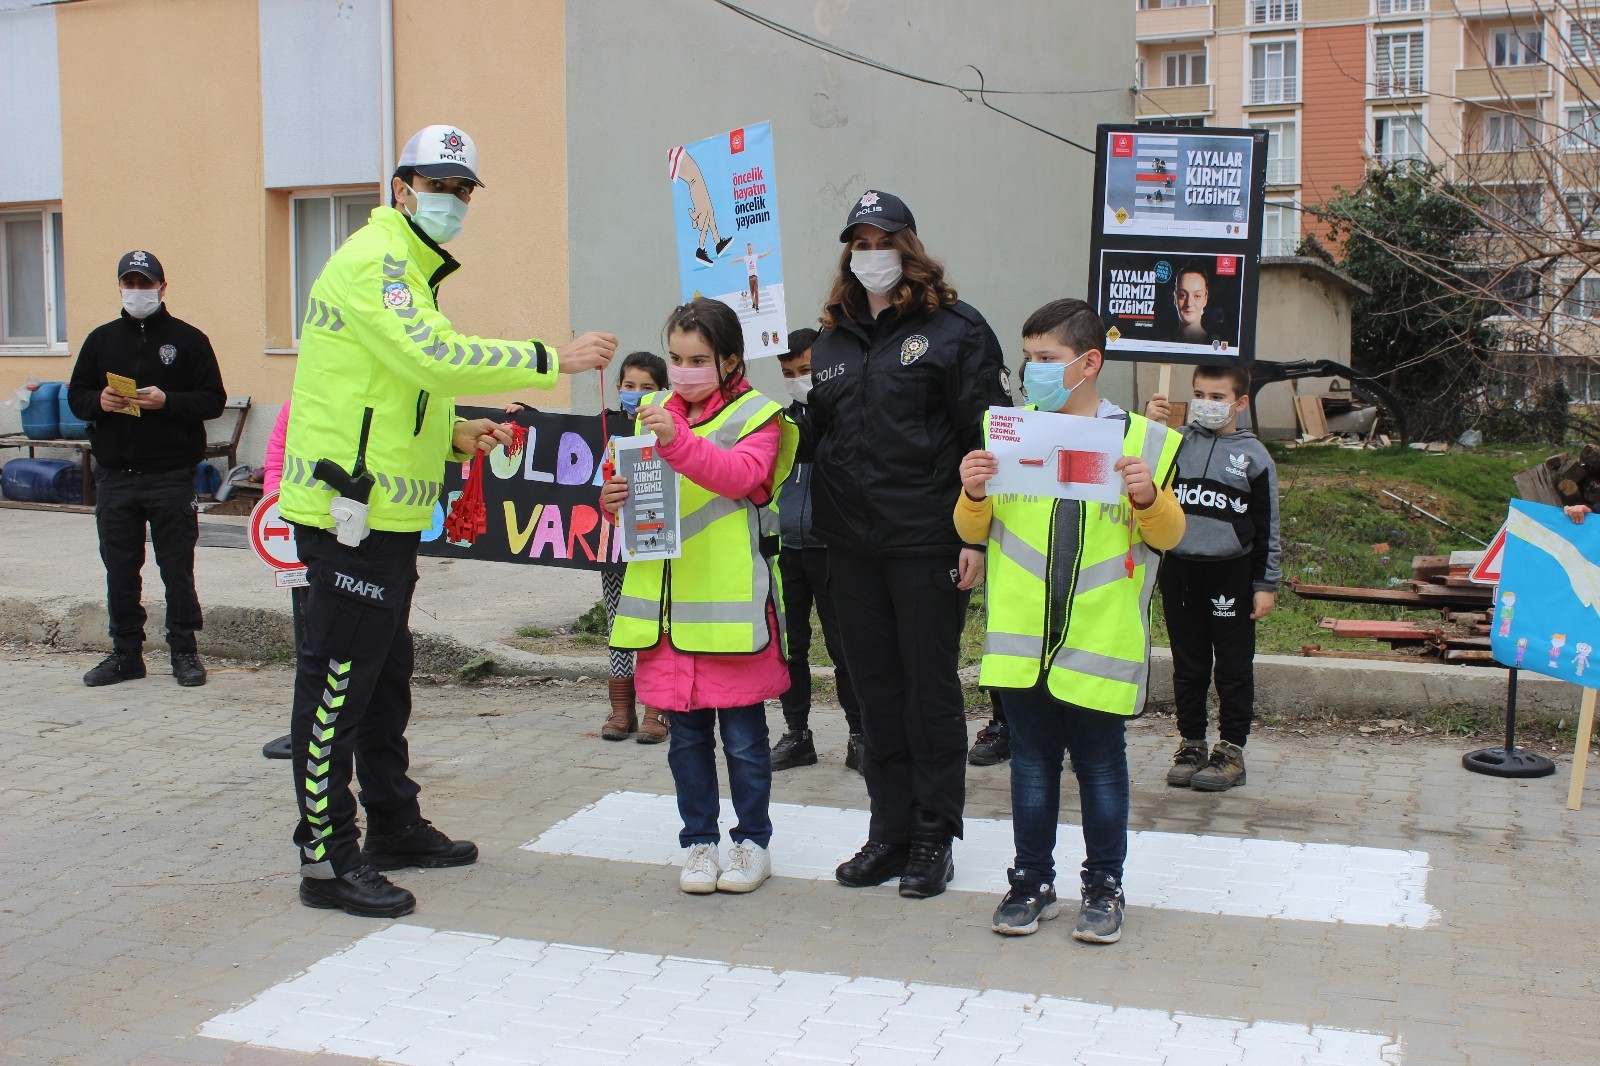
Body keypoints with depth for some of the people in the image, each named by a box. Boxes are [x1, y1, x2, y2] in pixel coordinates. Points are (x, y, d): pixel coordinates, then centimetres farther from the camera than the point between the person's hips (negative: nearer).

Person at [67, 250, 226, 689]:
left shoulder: (188, 339, 2)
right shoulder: (102, 339, 13)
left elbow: (214, 399, -3)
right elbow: (75, 395, 15)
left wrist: (167, 402, -18)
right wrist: (99, 401, -7)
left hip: (172, 476, -3)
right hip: (115, 476, 4)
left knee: (177, 569, 3)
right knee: (120, 570, 8)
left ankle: (185, 651, 13)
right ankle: (126, 653, 18)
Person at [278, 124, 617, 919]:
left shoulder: (405, 268, 22)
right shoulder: (375, 260, -12)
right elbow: (434, 358, -26)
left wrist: (452, 434, 13)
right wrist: (552, 361, -25)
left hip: (387, 514, 11)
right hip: (351, 512, -11)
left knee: (384, 675, 18)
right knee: (337, 681, -6)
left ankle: (394, 824, 30)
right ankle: (326, 859, 0)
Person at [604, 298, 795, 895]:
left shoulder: (757, 418, -1)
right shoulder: (655, 414, 14)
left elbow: (740, 476, -20)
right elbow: (640, 490, 17)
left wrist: (678, 441, -33)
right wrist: (615, 501, -6)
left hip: (731, 602, -4)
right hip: (668, 602, 4)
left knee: (743, 736, 4)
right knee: (686, 734, 11)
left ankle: (753, 841, 19)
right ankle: (699, 841, 23)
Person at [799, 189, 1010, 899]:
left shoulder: (954, 328, -3)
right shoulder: (833, 340, 15)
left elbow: (986, 436, -7)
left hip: (927, 542, -5)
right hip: (850, 544, 6)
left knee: (930, 688, 3)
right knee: (876, 688, 11)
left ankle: (934, 839, 14)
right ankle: (890, 833, 22)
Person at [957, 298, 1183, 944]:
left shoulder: (1142, 439, -1)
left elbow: (1167, 535, 3)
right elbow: (973, 531, 9)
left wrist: (1149, 497, -16)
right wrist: (974, 493, -11)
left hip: (1101, 641, -2)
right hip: (1021, 638, 2)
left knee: (1100, 766, 8)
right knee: (1032, 762, 12)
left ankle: (1103, 887, 22)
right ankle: (1032, 882, 24)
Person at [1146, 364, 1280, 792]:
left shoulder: (1253, 456, 0)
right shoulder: (1177, 443, 5)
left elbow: (1266, 528, 2)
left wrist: (1265, 585, -1)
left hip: (1231, 574, -2)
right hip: (1179, 569, 2)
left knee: (1234, 667, 5)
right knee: (1188, 666, 11)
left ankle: (1232, 750, 14)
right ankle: (1191, 744, 21)